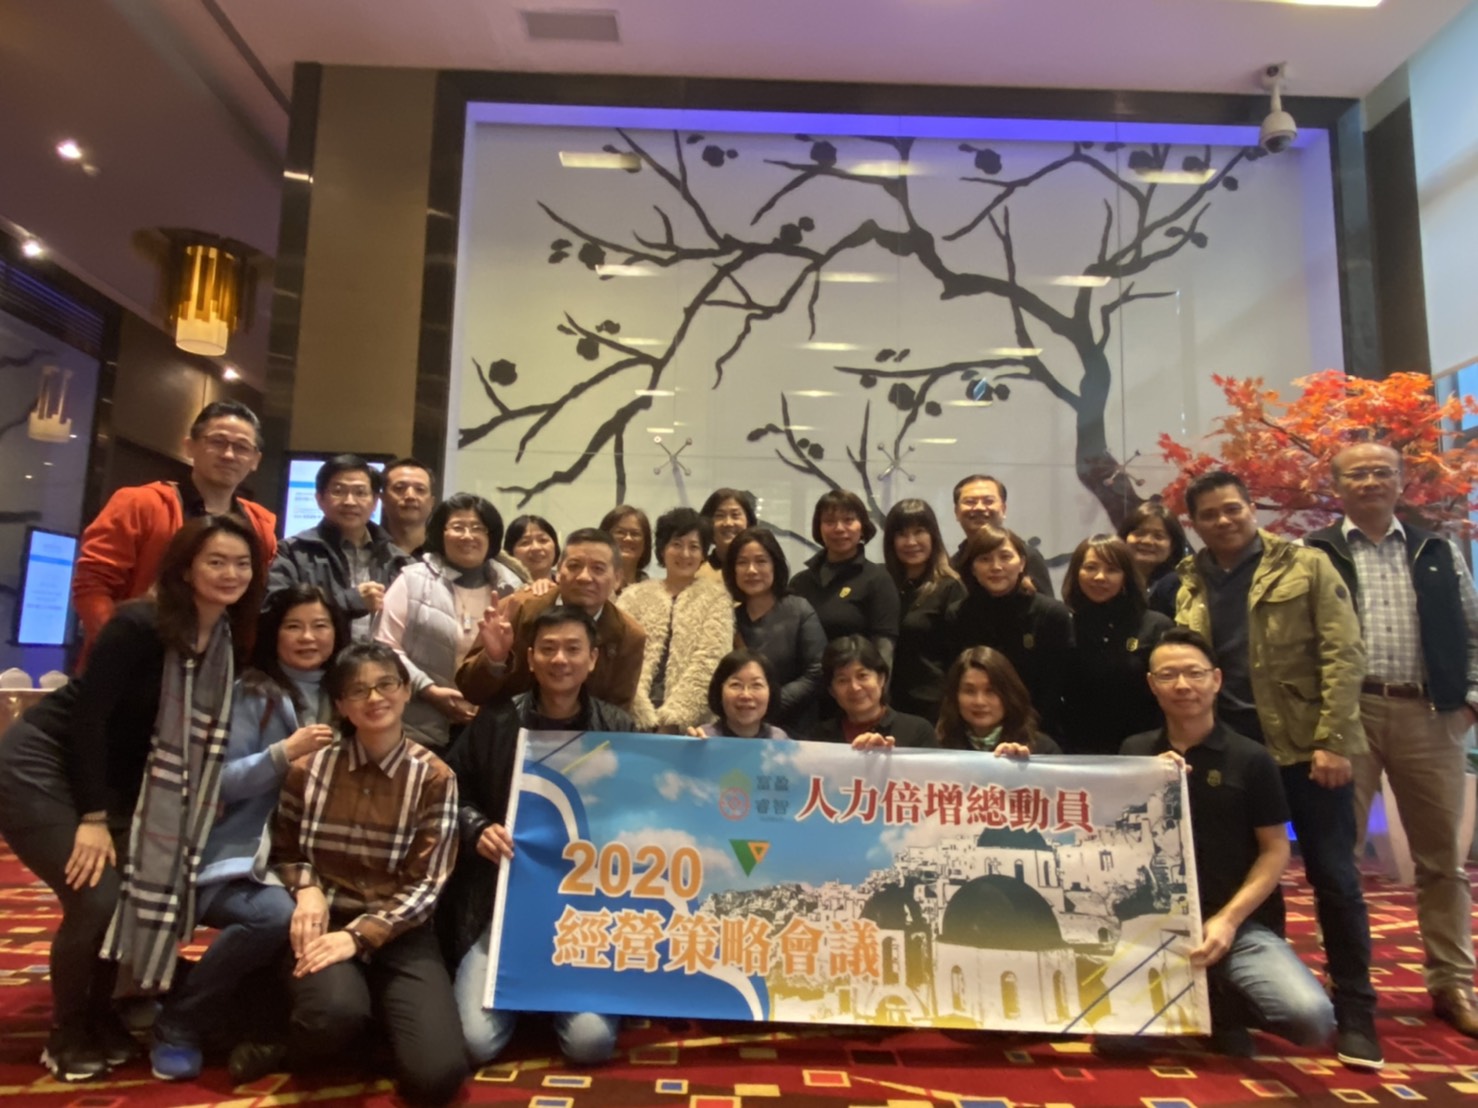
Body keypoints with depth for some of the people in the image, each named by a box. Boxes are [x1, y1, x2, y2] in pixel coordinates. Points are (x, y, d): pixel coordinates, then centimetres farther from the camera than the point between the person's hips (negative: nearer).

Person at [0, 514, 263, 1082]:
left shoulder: (229, 640, -5)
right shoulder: (139, 624, -24)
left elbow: (203, 732, 2)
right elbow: (88, 713, -22)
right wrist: (92, 818, -20)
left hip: (109, 777, 7)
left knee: (140, 895, 0)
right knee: (97, 900, -14)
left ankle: (100, 1019, 24)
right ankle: (67, 1036, 10)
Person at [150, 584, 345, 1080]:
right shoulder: (252, 692, -1)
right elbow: (221, 782, -8)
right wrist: (284, 753, -21)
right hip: (240, 857, -4)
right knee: (277, 915, -33)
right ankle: (177, 1023, -5)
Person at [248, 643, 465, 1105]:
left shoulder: (433, 777, -3)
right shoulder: (310, 767, 2)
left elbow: (424, 885, -5)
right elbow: (283, 851, 11)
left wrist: (358, 936, -17)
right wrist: (306, 887, -10)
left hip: (398, 934, 1)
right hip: (325, 923, 0)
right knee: (337, 1013, -37)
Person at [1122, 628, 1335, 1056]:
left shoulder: (1250, 758, 0)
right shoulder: (1134, 753, 6)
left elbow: (1275, 850, 0)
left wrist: (1228, 919, -12)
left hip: (1242, 924, -1)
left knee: (1312, 1018, -26)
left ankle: (1220, 1006, 7)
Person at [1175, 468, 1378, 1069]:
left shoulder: (1306, 565, -1)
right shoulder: (1191, 586, 8)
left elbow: (1343, 654, -7)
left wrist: (1331, 739, -15)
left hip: (1306, 744, -3)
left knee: (1333, 877, 3)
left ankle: (1354, 1012, 17)